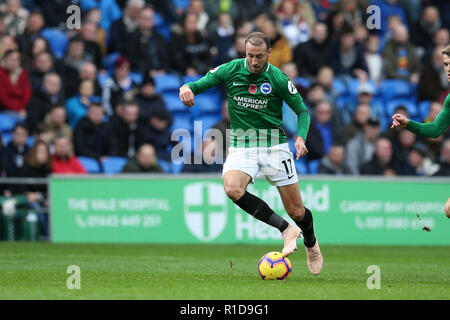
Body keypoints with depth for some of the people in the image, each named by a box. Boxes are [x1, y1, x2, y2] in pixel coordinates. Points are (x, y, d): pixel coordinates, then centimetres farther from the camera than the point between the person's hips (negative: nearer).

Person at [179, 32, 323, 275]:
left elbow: (302, 110, 1)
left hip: (273, 144, -1)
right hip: (241, 146, 1)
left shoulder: (278, 79, -8)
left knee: (296, 211, 0)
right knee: (232, 189, -31)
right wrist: (187, 88, -22)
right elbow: (200, 84, 3)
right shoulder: (230, 70, -4)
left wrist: (301, 136, -17)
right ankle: (285, 230, -16)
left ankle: (311, 243, 37)